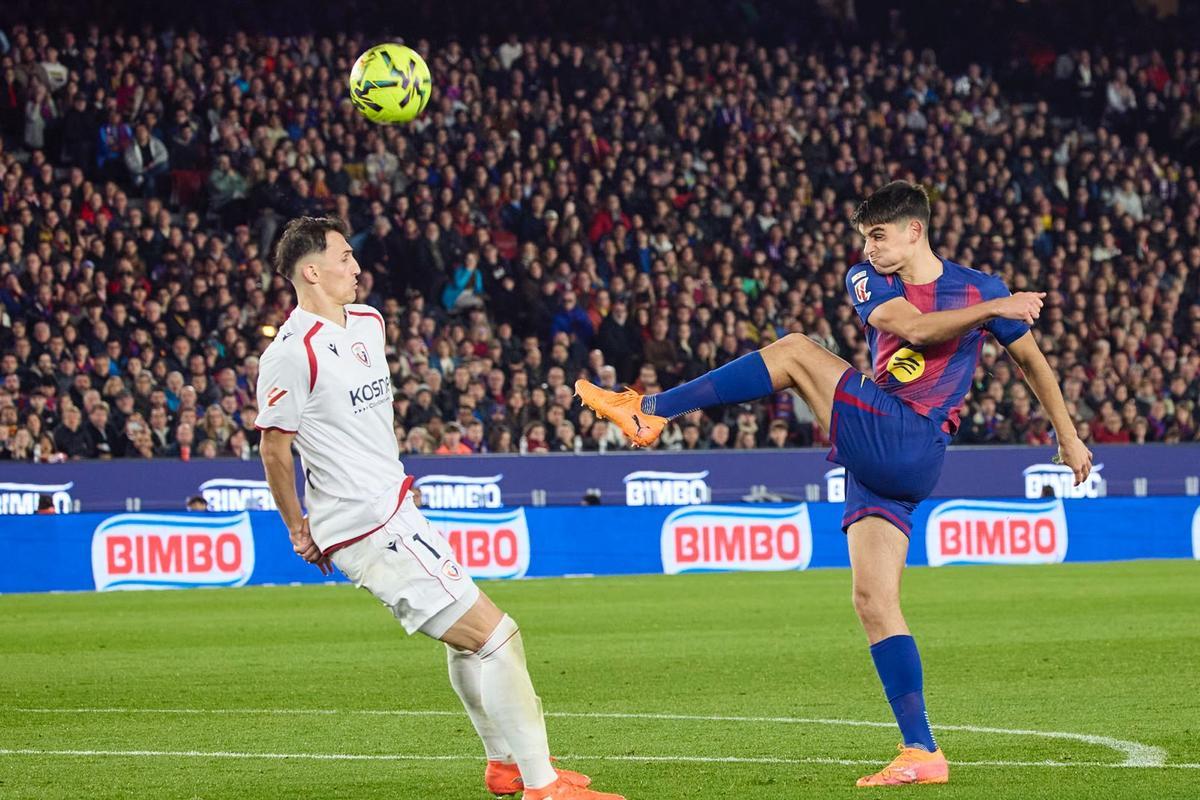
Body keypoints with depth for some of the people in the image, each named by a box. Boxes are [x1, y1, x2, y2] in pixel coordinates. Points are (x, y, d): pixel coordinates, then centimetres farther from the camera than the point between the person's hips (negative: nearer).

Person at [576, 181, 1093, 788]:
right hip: (872, 460, 5)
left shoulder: (979, 288, 5)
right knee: (872, 600, -4)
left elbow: (1031, 360, 17)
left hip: (909, 446, -5)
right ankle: (922, 754, -5)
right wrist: (992, 309, -13)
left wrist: (1069, 438, 20)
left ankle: (649, 411, -9)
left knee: (796, 352, -14)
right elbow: (913, 327, -8)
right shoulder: (868, 281, 13)